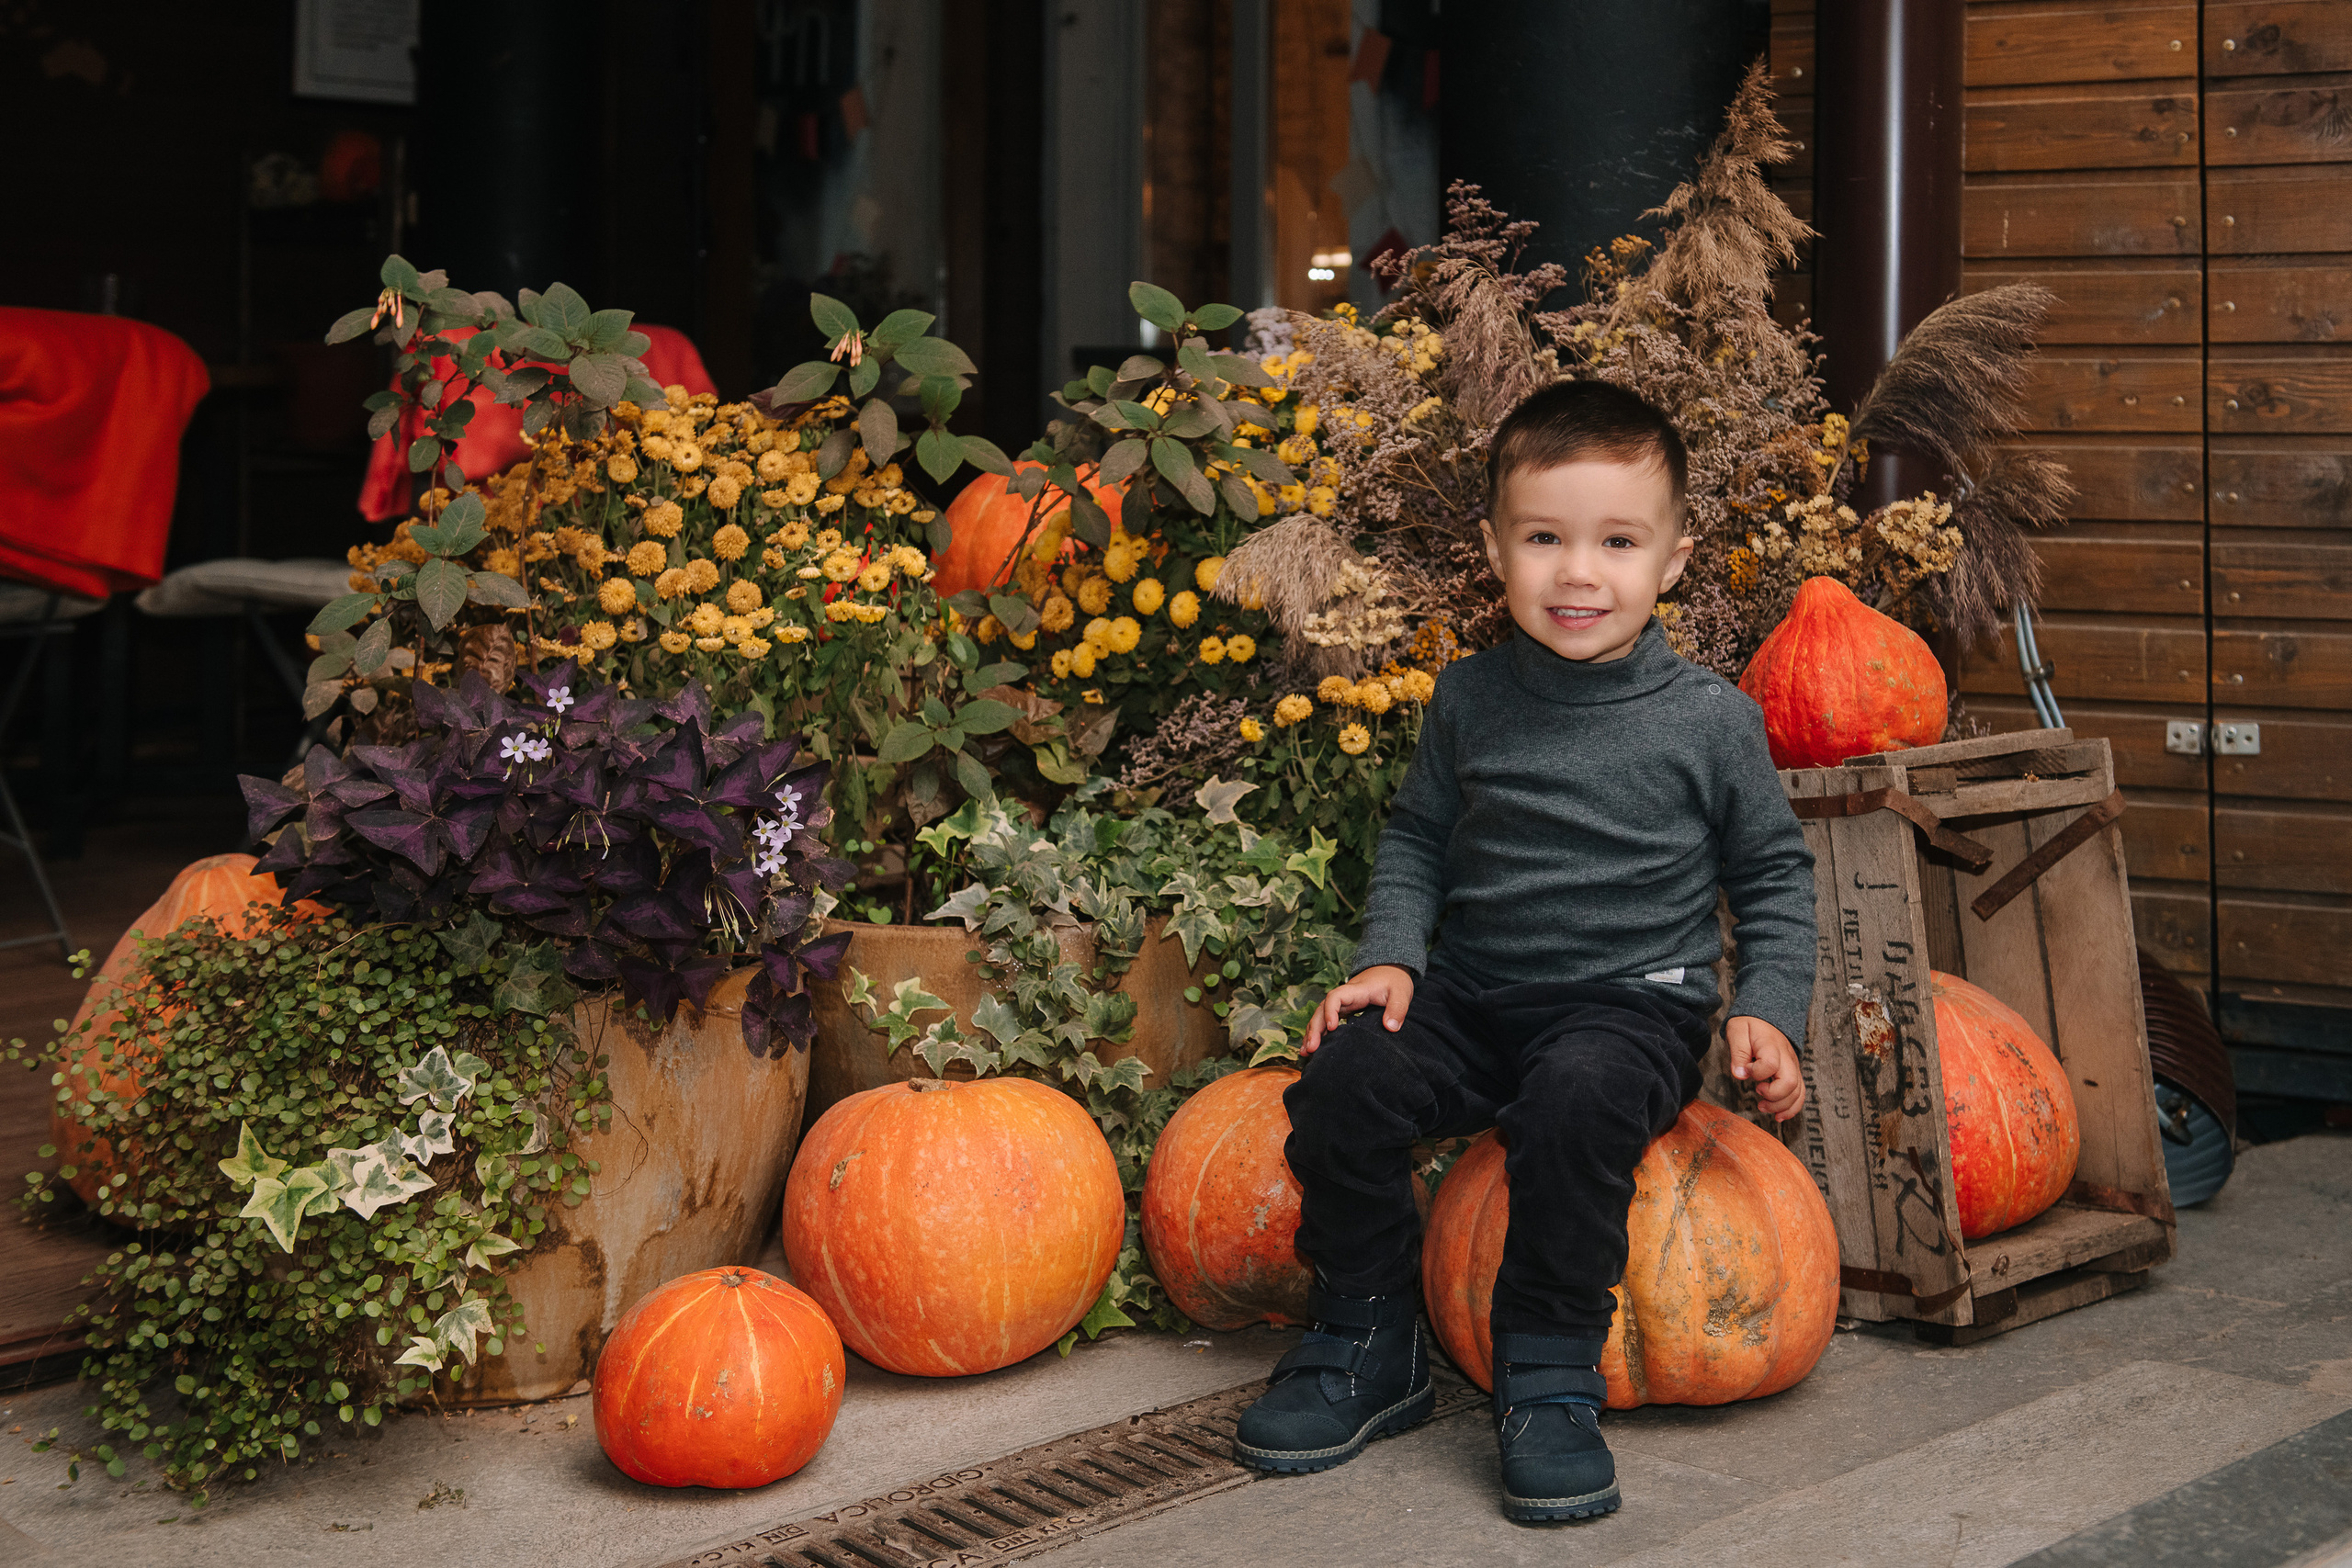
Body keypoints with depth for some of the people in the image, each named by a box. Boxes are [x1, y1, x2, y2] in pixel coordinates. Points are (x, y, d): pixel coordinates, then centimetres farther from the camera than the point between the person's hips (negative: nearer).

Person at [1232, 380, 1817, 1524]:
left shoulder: (1709, 720, -4)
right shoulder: (1468, 700, 3)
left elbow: (1774, 873, 7)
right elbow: (1415, 836, 16)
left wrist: (1768, 1011, -5)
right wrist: (1391, 955, 0)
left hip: (1633, 1007, -3)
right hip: (1472, 999, 4)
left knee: (1576, 1101, -36)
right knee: (1343, 1076, -21)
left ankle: (1550, 1384, -17)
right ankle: (1367, 1351, -1)